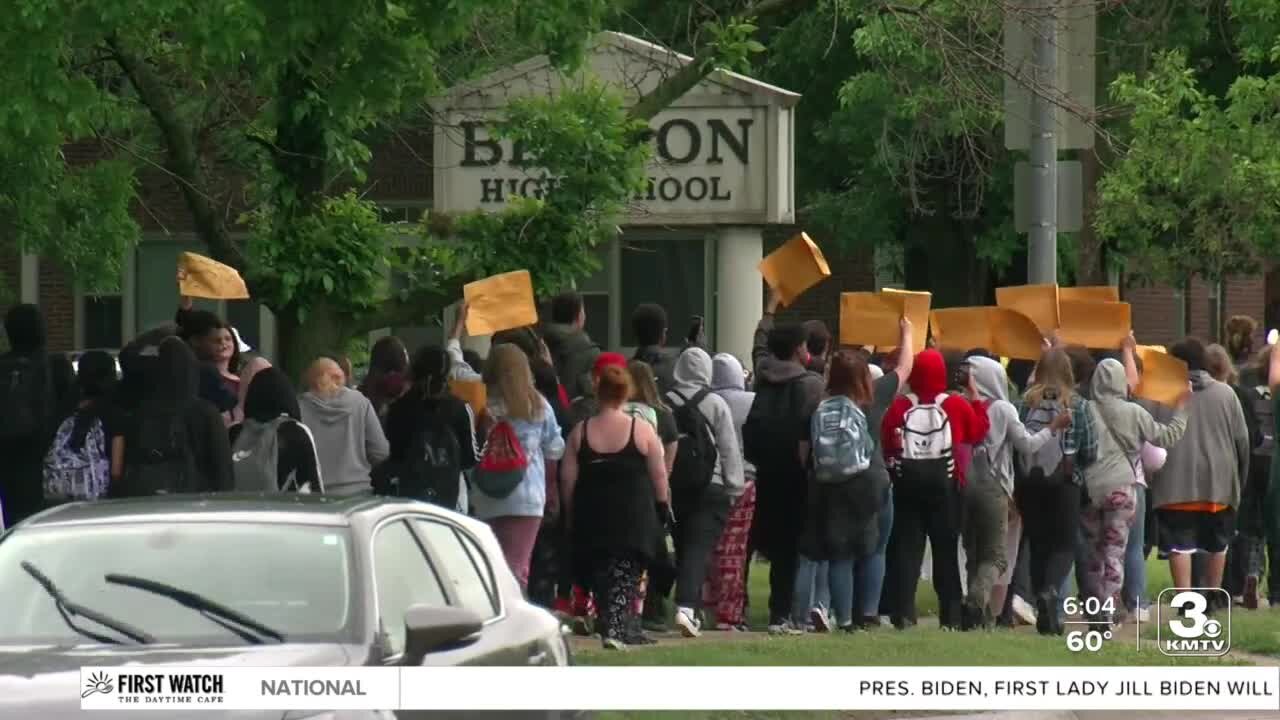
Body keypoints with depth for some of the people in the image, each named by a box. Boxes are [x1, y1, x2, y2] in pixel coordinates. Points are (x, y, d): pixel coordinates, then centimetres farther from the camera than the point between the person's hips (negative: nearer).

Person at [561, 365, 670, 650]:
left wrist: (571, 517, 9)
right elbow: (659, 475, -3)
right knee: (626, 574, 0)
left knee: (600, 575, 12)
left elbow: (568, 479, 0)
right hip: (634, 516, -2)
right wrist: (663, 507, 11)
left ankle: (611, 627, 14)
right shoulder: (643, 431, -6)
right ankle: (616, 629, -13)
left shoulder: (580, 432, 0)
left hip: (592, 516, 2)